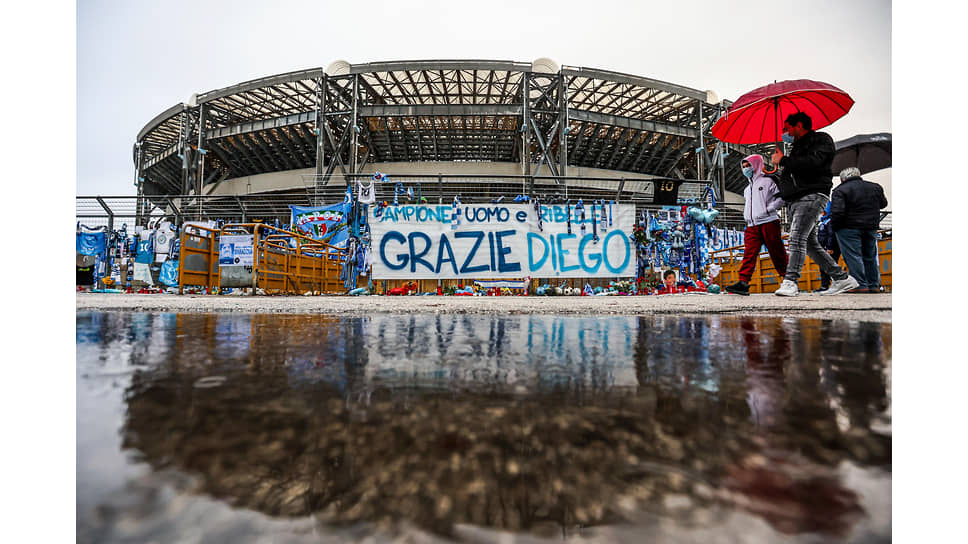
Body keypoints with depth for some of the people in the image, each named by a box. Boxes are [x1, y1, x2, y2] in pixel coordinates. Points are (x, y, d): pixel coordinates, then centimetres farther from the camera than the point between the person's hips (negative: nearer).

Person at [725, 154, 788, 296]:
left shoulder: (767, 180, 3)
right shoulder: (748, 188, 25)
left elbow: (782, 197, -3)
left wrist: (768, 209, -11)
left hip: (768, 222, -6)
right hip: (752, 225, 6)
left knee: (776, 252, -2)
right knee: (749, 252, -7)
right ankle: (743, 283, -15)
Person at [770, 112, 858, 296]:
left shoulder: (822, 139, 4)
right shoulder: (798, 147, 28)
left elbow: (813, 162, -16)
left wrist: (782, 161, -9)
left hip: (812, 195, -9)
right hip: (795, 200, 9)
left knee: (797, 238, -21)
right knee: (809, 242, 6)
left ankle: (790, 282, -27)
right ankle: (842, 278, 14)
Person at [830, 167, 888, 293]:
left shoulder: (840, 190, -12)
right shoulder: (875, 187, 9)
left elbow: (837, 212, -20)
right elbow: (883, 204, 24)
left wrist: (834, 227, -7)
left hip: (849, 228, -6)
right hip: (871, 228, 6)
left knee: (853, 256, -3)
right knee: (870, 256, 16)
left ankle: (860, 285, -8)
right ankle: (874, 285, 20)